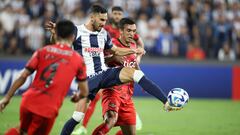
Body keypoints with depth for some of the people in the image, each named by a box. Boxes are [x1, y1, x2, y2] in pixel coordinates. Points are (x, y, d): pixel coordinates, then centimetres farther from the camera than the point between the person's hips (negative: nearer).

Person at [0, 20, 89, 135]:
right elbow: (84, 92, 8)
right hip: (48, 109, -3)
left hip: (29, 102, 3)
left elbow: (22, 77, 4)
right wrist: (77, 97, 31)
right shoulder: (78, 60, 4)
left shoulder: (42, 52, 6)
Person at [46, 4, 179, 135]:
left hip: (105, 74, 4)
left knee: (135, 73, -19)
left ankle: (166, 103, -25)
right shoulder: (77, 31, -6)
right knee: (78, 117, -13)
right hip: (88, 79, -4)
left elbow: (116, 50, 25)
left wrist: (134, 51, 11)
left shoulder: (103, 33, 11)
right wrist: (54, 33, -27)